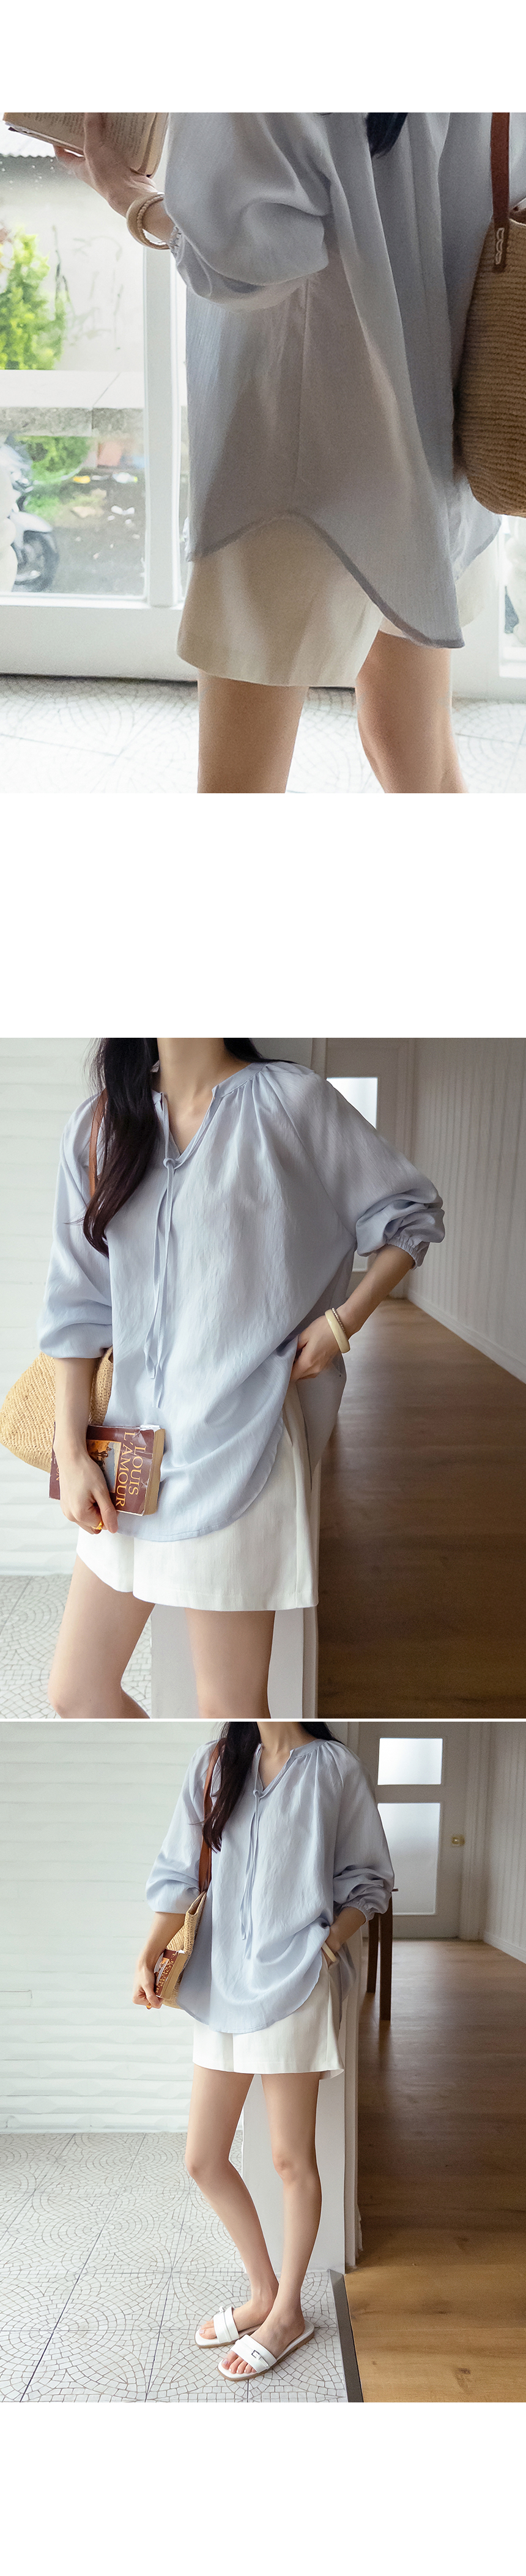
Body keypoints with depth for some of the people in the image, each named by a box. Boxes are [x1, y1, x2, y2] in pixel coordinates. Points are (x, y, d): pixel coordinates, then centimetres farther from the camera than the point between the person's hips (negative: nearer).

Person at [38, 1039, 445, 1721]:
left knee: (232, 1709, 0)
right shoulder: (99, 1125, 8)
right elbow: (77, 1304, 8)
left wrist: (343, 1320, -7)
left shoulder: (291, 1100, -4)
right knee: (77, 1691, 10)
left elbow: (412, 1212, 5)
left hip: (237, 1440, -5)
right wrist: (71, 1452, 3)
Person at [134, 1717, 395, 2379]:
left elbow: (365, 1878, 4)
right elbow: (180, 1872, 8)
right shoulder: (216, 1762, 9)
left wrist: (330, 1942, -11)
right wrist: (149, 1955, -3)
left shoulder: (334, 1767, -1)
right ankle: (264, 2294, 26)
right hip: (222, 1981, 5)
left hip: (293, 1983, -5)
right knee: (204, 2160, 8)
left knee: (291, 2158, 3)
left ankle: (288, 2312, 20)